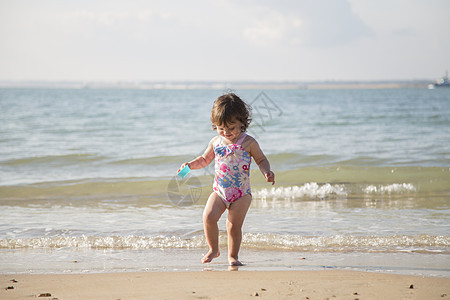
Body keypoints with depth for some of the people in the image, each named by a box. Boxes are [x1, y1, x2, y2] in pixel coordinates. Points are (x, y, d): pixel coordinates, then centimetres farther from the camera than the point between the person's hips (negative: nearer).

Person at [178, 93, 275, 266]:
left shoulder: (248, 143, -4)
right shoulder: (216, 142, 6)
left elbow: (261, 160, 5)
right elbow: (205, 159, 21)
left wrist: (266, 172, -14)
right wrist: (190, 165, 6)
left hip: (241, 193, -3)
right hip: (219, 191, 3)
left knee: (234, 225, -5)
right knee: (208, 217, -15)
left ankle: (232, 256, 14)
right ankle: (213, 250, 5)